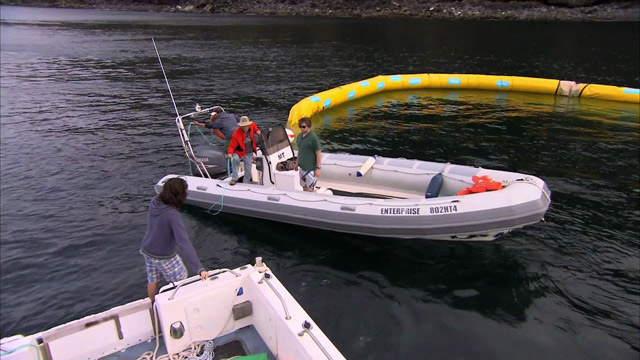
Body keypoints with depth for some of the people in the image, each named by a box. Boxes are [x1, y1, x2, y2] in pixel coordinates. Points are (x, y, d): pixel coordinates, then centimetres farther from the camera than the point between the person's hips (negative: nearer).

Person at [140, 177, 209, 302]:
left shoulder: (154, 201, -15)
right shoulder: (173, 215, -35)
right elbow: (184, 244, -40)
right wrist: (199, 268, -43)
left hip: (147, 250, 7)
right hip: (164, 257, -7)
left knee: (152, 279, 29)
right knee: (180, 282, 18)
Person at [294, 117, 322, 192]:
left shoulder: (313, 137, -17)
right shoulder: (299, 136, 5)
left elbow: (318, 153, -16)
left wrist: (318, 168, -18)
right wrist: (297, 162, 18)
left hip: (310, 168, -7)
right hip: (302, 167, 7)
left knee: (311, 189, 0)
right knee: (304, 186, 19)